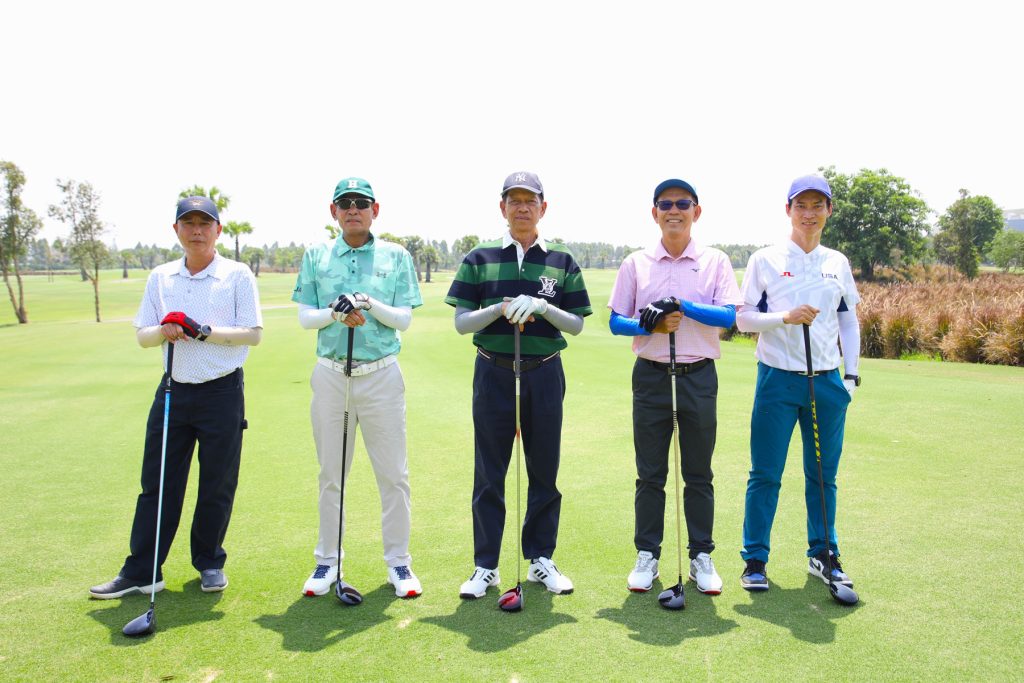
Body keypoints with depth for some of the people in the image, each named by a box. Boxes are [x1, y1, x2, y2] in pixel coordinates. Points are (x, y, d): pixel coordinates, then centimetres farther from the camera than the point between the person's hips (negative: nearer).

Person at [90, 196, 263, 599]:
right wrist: (163, 331, -12)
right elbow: (141, 335, 10)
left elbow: (253, 333, -8)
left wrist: (204, 331, -18)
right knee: (156, 482, 5)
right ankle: (141, 572, 14)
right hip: (173, 389, 4)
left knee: (217, 485, 5)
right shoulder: (160, 277, 11)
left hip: (222, 393, -3)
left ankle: (209, 563, 23)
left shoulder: (238, 275, -2)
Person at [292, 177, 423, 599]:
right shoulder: (316, 256, 9)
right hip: (330, 374, 1)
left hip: (382, 374, -1)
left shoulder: (396, 256, 4)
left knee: (393, 473, 2)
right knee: (330, 474, 9)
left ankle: (397, 560, 16)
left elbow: (404, 319, -1)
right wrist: (336, 313, -15)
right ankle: (328, 561, 23)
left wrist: (370, 304, -18)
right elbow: (304, 317, 4)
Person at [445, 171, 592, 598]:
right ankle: (485, 566, 16)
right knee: (489, 474, 4)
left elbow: (576, 324, 2)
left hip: (544, 374, 1)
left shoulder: (562, 262, 5)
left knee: (544, 471, 8)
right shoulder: (480, 259, 4)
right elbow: (461, 322, -1)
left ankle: (541, 559, 23)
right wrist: (501, 308, -18)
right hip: (493, 372, -1)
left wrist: (541, 307, -16)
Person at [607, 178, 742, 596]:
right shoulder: (635, 264, 6)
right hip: (651, 375, 1)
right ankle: (647, 555, 18)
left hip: (699, 376, 0)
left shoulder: (715, 262, 4)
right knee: (649, 474, 6)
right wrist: (650, 325, -15)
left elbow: (729, 316, -8)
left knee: (699, 474, 8)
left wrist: (681, 306, -18)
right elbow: (616, 322, 3)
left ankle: (701, 556, 20)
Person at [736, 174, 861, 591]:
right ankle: (755, 559, 11)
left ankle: (823, 555, 25)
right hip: (778, 380, -3)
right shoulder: (765, 260, 0)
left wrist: (851, 376, 9)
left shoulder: (838, 263, 11)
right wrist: (784, 317, -19)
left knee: (823, 474, 10)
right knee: (765, 474, 0)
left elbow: (849, 321, 16)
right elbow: (743, 318, -2)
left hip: (828, 383, 3)